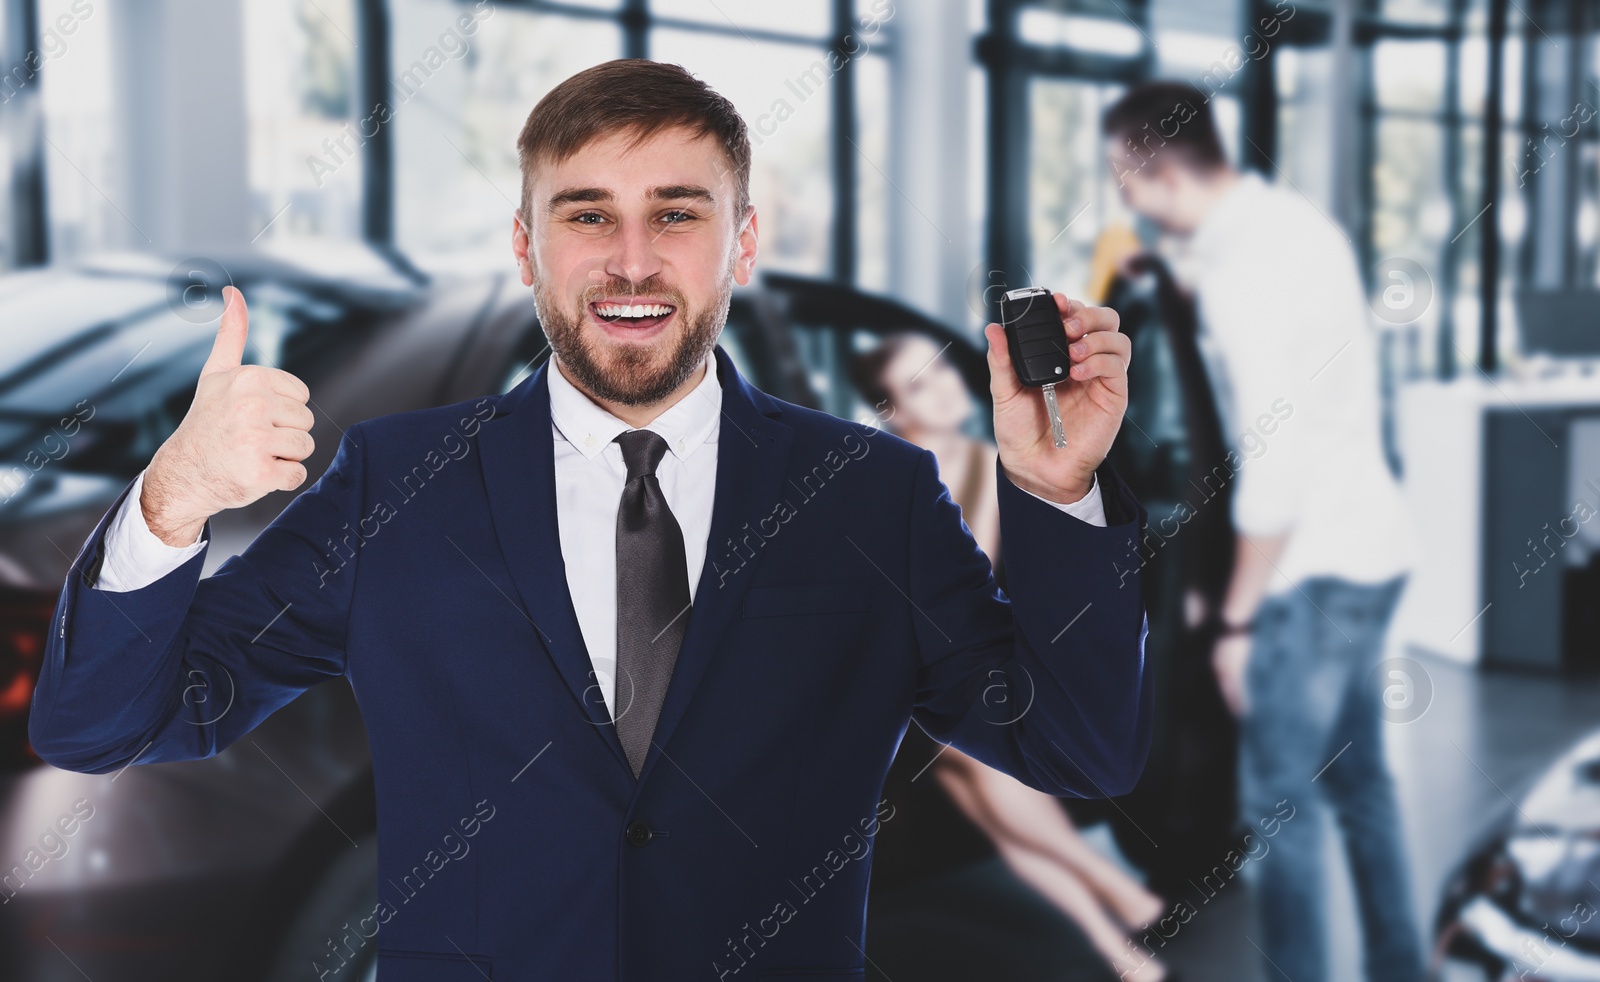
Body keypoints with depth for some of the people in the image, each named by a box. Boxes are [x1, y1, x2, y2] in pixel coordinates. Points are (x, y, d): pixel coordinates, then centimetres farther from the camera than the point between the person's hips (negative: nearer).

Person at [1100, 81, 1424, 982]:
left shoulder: (1237, 267, -20)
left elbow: (1275, 462, -22)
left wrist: (1237, 617, -16)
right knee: (1358, 778, 19)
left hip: (1314, 566, -10)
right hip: (1372, 541, 10)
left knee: (1281, 801, -1)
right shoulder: (1294, 217, 8)